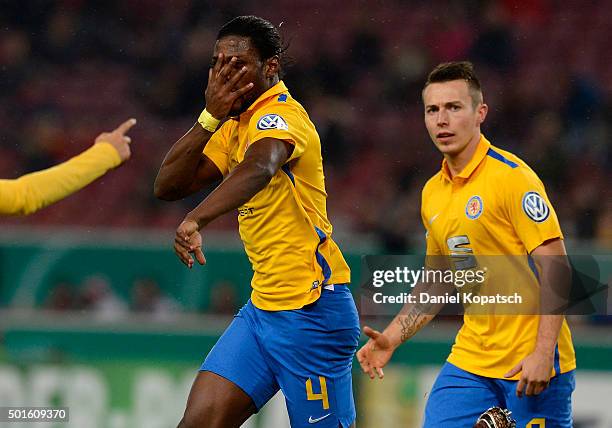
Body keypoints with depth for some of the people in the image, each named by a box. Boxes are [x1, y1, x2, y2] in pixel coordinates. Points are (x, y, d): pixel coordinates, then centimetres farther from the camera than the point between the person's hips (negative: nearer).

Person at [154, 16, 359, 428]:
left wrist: (197, 219, -54)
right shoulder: (235, 126, 14)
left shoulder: (280, 114, -15)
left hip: (312, 308, -8)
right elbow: (169, 185, 9)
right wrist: (210, 117, -4)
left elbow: (258, 170, -37)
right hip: (263, 307, 8)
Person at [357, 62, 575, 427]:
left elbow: (555, 267, -16)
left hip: (532, 367, -6)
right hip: (471, 360, 6)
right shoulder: (433, 192, 11)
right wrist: (392, 338, 10)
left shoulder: (512, 176, -11)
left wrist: (542, 354, -23)